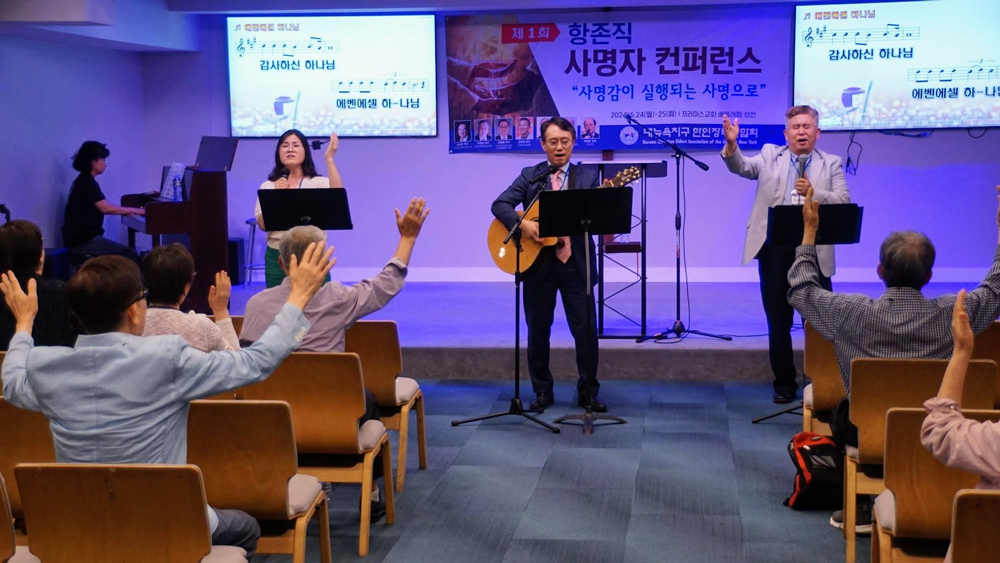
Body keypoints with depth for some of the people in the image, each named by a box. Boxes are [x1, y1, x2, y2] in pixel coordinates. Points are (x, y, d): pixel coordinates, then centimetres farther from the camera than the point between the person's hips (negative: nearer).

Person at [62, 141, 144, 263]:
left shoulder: (85, 181, 18)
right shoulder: (87, 182, -13)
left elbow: (100, 208, 21)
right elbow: (105, 208, -22)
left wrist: (126, 211, 12)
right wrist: (136, 210, -14)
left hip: (84, 237, 10)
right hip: (82, 240, -10)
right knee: (130, 255, -15)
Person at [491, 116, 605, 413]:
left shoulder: (587, 177, 6)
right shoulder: (530, 176, 7)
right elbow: (500, 204, -2)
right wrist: (522, 224, -18)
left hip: (575, 262, 0)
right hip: (538, 262, 1)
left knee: (586, 329, -1)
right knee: (538, 329, 8)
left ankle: (588, 391, 13)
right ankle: (542, 391, 21)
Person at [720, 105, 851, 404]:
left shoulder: (831, 164, 9)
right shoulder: (770, 155, 11)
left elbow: (844, 201, -1)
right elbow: (742, 167, -6)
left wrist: (814, 193, -16)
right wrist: (731, 144, -25)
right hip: (775, 248, 1)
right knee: (778, 319, 7)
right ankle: (784, 382, 18)